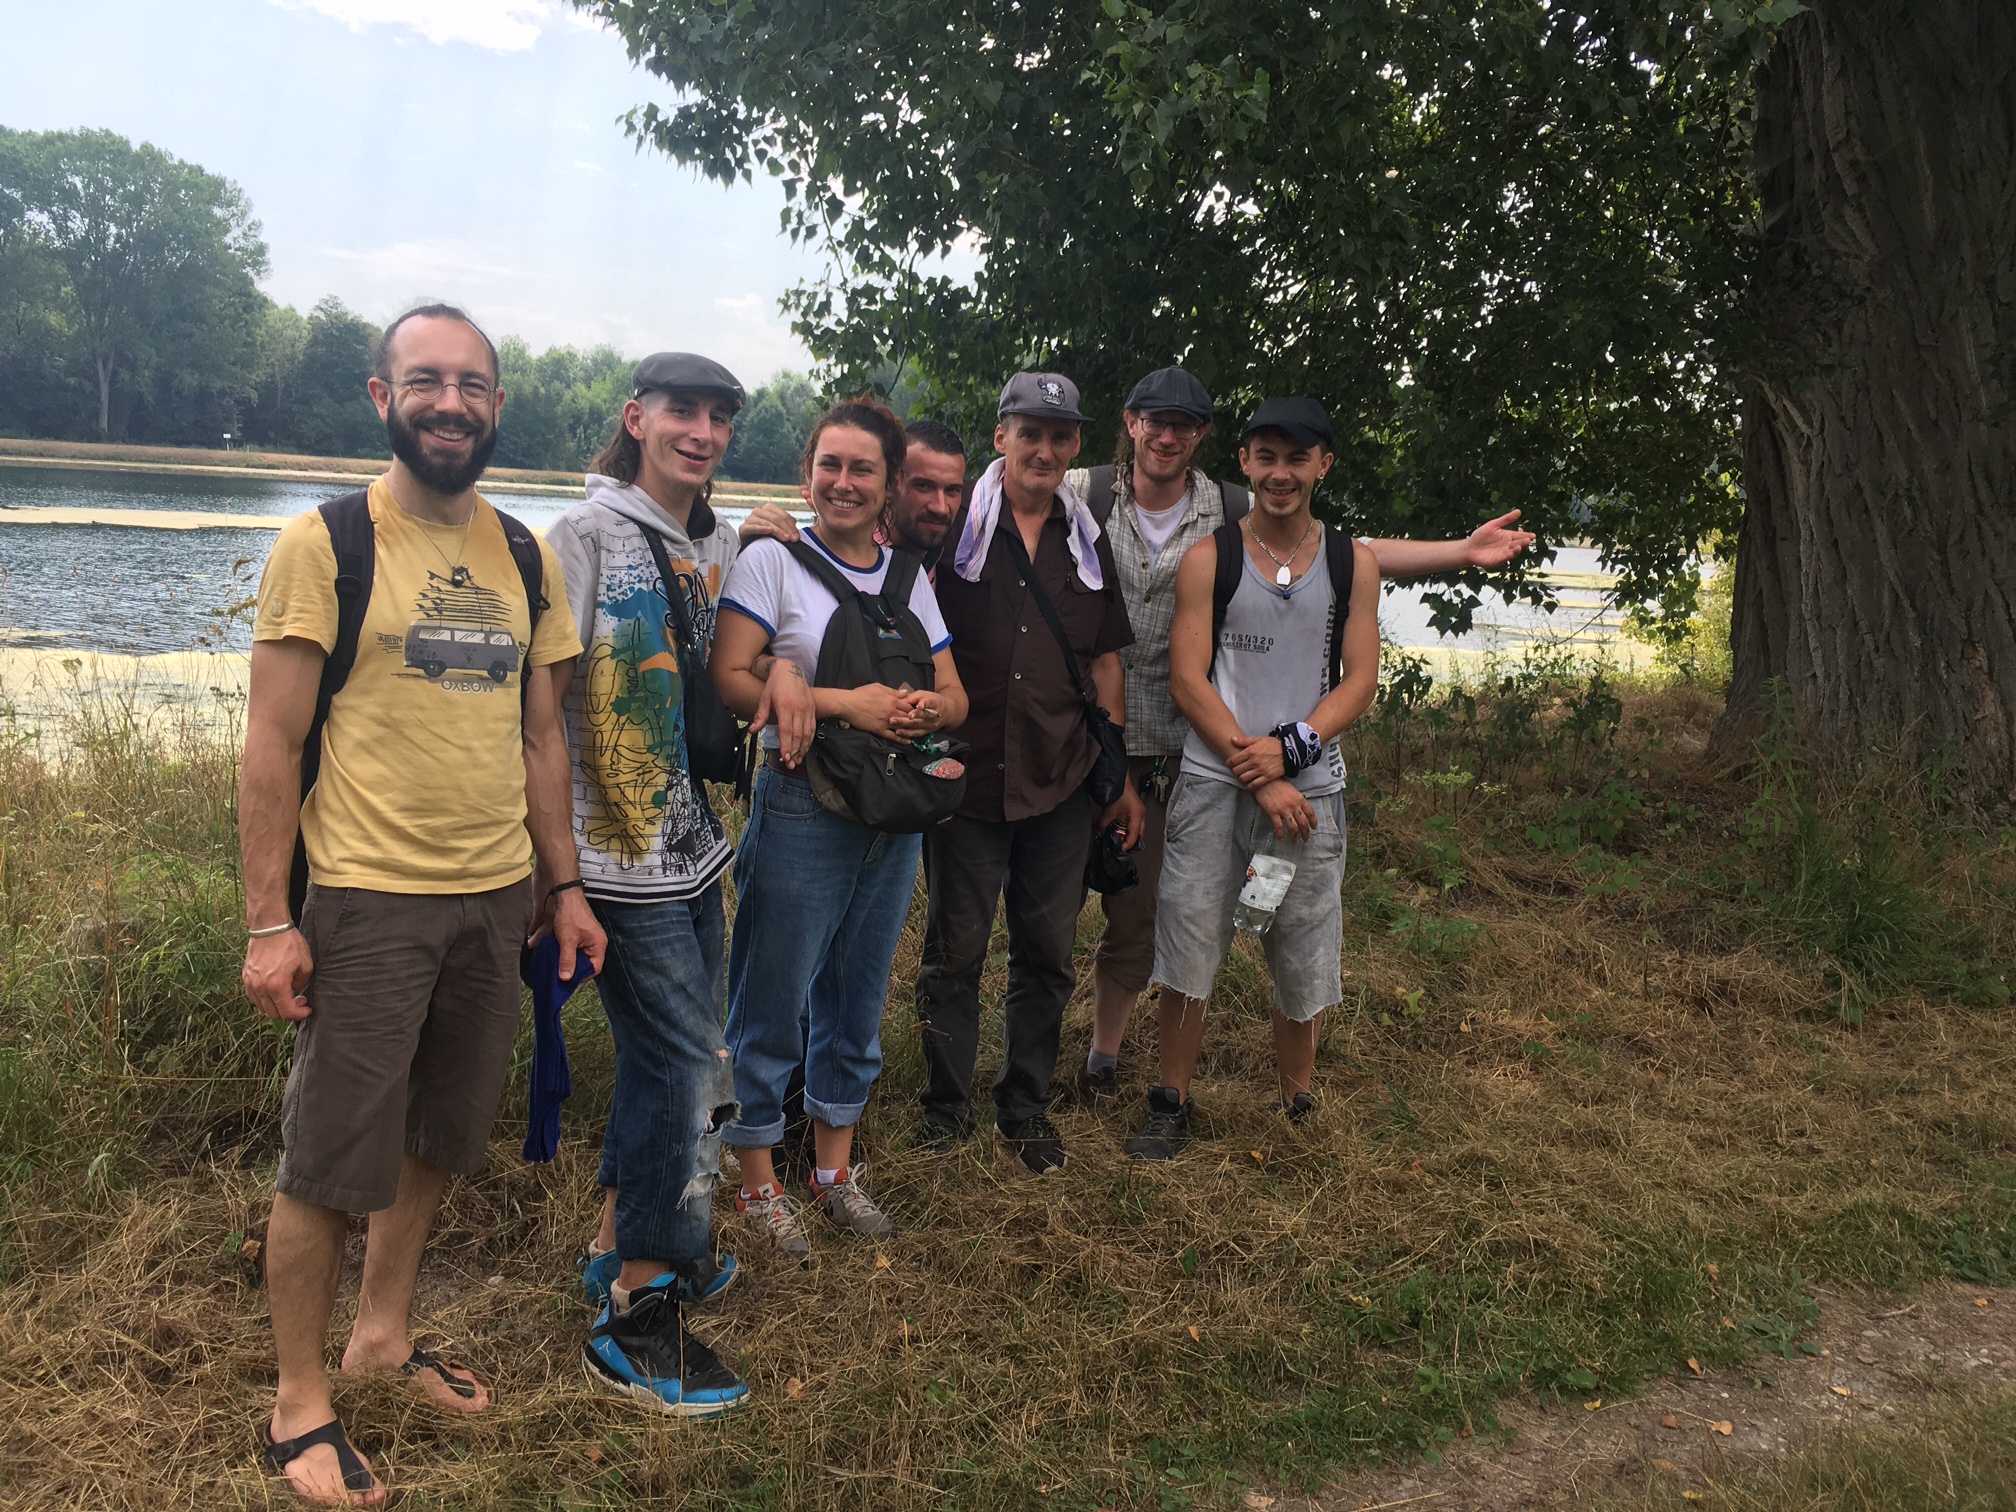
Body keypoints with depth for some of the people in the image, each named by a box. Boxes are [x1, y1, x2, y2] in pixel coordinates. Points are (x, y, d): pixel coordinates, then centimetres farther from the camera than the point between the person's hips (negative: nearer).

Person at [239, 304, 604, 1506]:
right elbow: (273, 744, -9)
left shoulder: (527, 558, 9)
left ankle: (383, 1334, 38)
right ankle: (300, 1401, 23)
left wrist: (564, 884, 11)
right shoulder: (325, 544, -7)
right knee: (330, 1162, 4)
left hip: (495, 898, 5)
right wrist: (269, 920, -12)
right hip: (368, 898, -5)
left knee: (437, 1141, 17)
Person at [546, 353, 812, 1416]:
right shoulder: (588, 537, -10)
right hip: (620, 857, -8)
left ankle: (620, 1246, 37)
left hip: (692, 846, 8)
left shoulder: (720, 545, 11)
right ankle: (636, 1324, 9)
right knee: (689, 1063, -5)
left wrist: (778, 669, 1)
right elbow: (546, 693, -13)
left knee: (666, 1058, 18)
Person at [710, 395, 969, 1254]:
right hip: (801, 812, -5)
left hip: (894, 818, 5)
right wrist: (843, 703, -21)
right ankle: (758, 1181, 23)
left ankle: (835, 1168, 33)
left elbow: (956, 696, 12)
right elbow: (729, 682, -14)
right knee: (773, 1005, 4)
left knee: (857, 1001, 16)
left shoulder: (909, 577, 11)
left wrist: (926, 709, -11)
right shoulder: (772, 561, -4)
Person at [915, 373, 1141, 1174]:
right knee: (954, 950, 7)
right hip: (966, 774, -3)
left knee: (1048, 954, 11)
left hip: (1062, 783, 3)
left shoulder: (1089, 542, 10)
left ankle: (1027, 1105, 28)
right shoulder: (952, 528, -2)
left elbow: (1105, 663, 14)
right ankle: (947, 1105, 25)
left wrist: (1121, 775, 12)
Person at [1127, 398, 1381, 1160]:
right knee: (1185, 952, 4)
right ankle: (1172, 1100, 23)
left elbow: (1360, 679, 2)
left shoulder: (1353, 562, 6)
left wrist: (1290, 748, -15)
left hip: (1308, 786, 1)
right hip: (1214, 783, -1)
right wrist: (1259, 779, -12)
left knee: (1304, 961, 9)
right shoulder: (1208, 557, 0)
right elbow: (1188, 680, -5)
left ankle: (1295, 1105, 30)